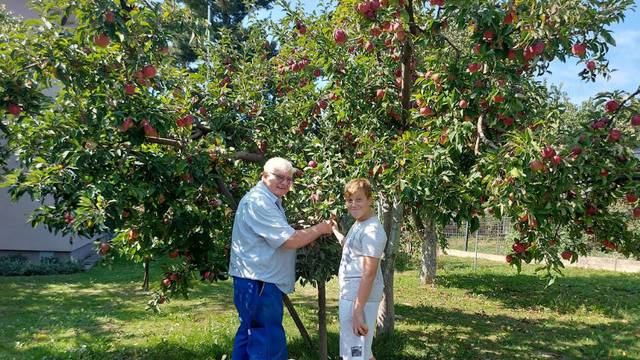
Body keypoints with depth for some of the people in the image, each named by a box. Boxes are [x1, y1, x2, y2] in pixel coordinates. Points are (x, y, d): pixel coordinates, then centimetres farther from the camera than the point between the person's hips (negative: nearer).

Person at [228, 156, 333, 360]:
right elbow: (289, 240, -22)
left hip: (260, 281, 11)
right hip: (259, 282, -11)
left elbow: (281, 237, 24)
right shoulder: (258, 201, -18)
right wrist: (319, 229, -8)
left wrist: (309, 234, 7)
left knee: (249, 336, 18)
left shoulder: (270, 201, 17)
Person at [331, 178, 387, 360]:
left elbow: (369, 274, -23)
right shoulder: (357, 224, 11)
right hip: (349, 296, 10)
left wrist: (358, 311, -25)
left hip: (360, 298, -10)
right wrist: (334, 230, 31)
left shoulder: (372, 230, -19)